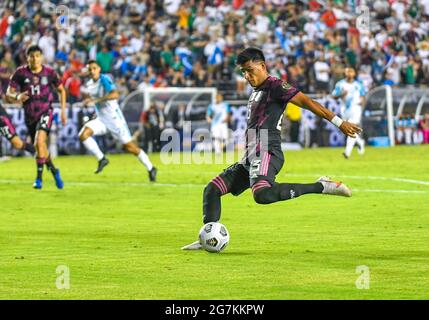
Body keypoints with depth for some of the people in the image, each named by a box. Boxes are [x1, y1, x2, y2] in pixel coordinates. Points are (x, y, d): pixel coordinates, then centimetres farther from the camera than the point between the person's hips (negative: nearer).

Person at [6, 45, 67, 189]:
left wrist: (63, 111, 5)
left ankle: (39, 177, -16)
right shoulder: (20, 73, -6)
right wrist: (17, 97, -28)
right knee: (41, 148, 13)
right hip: (29, 115, 3)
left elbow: (61, 90, 10)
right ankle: (53, 170, 41)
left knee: (39, 141, -26)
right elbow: (8, 93, -5)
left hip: (45, 112, -3)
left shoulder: (49, 72, -5)